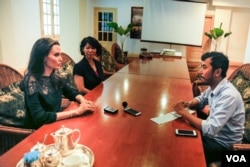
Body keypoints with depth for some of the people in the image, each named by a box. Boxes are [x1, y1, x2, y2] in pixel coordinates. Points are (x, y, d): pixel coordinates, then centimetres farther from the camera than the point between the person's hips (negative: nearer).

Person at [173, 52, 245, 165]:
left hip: (223, 143, -7)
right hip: (213, 131, 7)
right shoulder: (214, 86, -5)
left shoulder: (229, 96, -30)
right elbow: (202, 98, 16)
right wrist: (190, 103, -7)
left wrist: (183, 112, -28)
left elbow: (210, 129, -34)